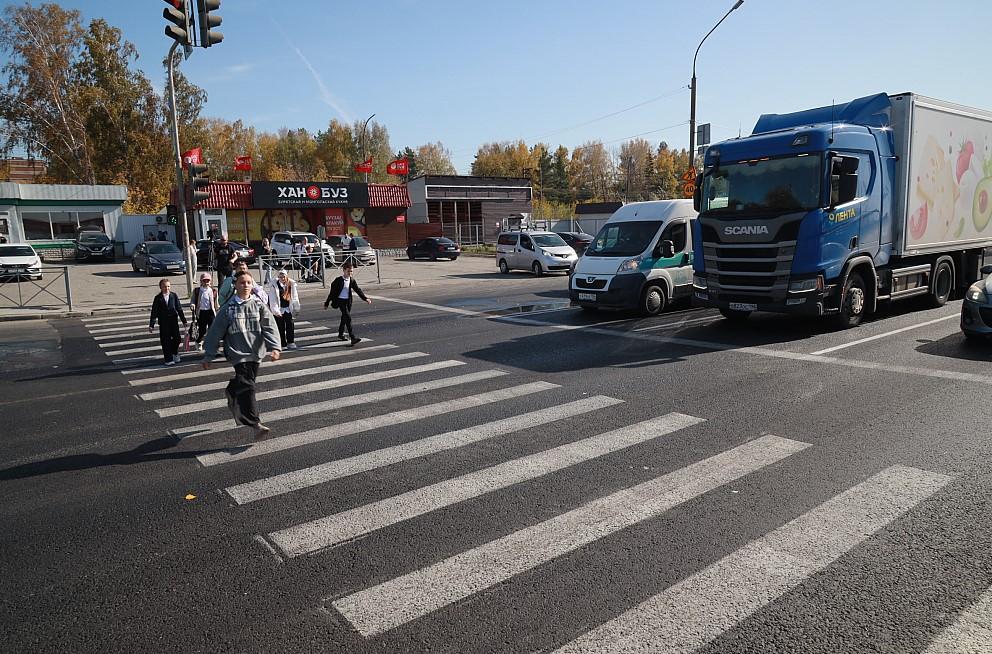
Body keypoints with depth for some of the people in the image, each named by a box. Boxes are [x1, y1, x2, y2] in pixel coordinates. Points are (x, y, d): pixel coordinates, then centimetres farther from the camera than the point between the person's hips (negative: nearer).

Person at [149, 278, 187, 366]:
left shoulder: (174, 296, 2)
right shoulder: (158, 298, -3)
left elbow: (179, 308, 6)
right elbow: (154, 312, -2)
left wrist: (184, 320, 6)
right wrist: (151, 325, -5)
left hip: (174, 320, 2)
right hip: (163, 322, -2)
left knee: (177, 338, 5)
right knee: (166, 341, 2)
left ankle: (175, 353, 32)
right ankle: (168, 359, 10)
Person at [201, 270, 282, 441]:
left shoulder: (259, 305, 4)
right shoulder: (229, 309, -1)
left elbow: (269, 327, -4)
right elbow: (215, 332, 4)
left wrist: (274, 347, -19)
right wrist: (208, 356, 5)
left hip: (255, 353, 3)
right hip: (238, 354, -3)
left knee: (243, 384, 14)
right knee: (247, 387, -15)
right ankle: (256, 424, -19)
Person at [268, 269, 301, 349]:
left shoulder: (291, 284, -2)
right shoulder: (274, 285, -11)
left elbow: (295, 297, 6)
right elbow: (273, 300, -13)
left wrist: (296, 309, 8)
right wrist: (275, 311, -18)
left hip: (288, 308, 3)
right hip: (279, 309, -3)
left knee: (290, 326, 6)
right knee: (281, 327, 1)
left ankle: (290, 342, 17)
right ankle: (283, 344, 8)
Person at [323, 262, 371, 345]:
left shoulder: (352, 280, 3)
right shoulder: (338, 280, -12)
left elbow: (358, 290, 6)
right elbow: (332, 292, -6)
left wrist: (365, 298, -5)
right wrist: (326, 303, -2)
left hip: (348, 301, 6)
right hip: (340, 300, -6)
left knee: (344, 318, 19)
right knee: (348, 317, -16)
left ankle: (340, 334, 39)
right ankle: (353, 338, -21)